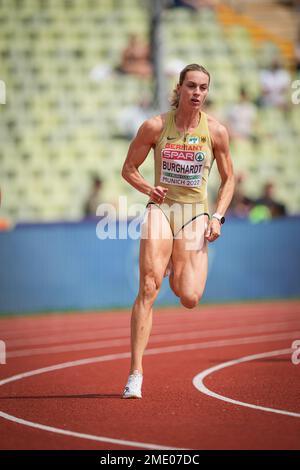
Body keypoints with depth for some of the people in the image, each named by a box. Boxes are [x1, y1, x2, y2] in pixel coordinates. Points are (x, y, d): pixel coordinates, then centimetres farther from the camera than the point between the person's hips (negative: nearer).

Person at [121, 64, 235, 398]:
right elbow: (128, 168, 7)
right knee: (149, 288, -16)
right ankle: (135, 374, -14)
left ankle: (177, 269, 30)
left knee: (190, 299, -9)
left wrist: (217, 217, -2)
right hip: (161, 208, -1)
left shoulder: (216, 131, -1)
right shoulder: (155, 126, -3)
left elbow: (228, 179, 10)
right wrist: (148, 189, -13)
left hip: (195, 213, 1)